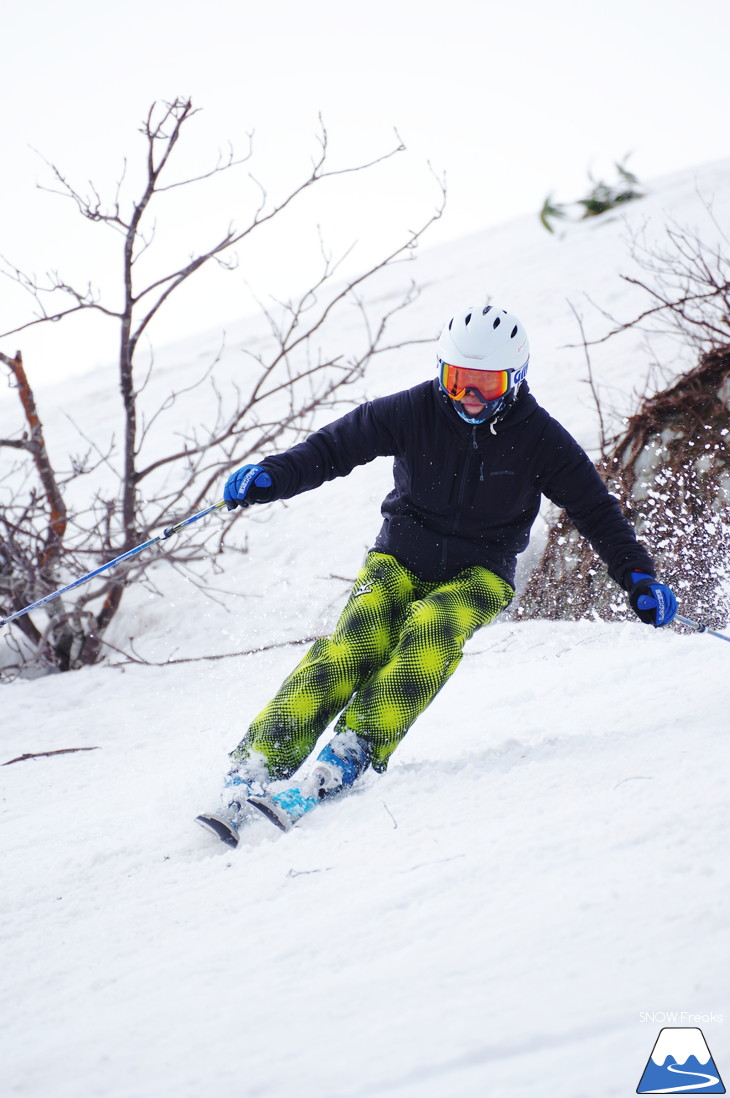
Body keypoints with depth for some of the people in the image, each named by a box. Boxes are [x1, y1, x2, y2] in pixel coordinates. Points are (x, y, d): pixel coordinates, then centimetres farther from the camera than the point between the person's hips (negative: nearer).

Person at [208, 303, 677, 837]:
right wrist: (272, 476, -20)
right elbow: (336, 447, -4)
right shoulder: (415, 411, -9)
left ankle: (350, 757, -40)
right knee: (356, 644, -26)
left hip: (479, 574, 0)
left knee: (431, 632, -33)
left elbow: (596, 509, 0)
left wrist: (638, 578, -9)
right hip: (400, 559, 0)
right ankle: (256, 767, -31)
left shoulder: (539, 439, -8)